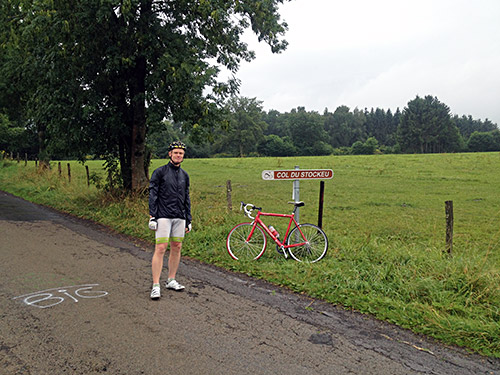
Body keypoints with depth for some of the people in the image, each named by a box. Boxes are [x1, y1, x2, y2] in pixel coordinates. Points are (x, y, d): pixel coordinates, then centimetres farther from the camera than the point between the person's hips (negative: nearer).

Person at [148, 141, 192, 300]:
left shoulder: (184, 175, 14)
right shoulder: (160, 172, -2)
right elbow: (153, 195, -5)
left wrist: (188, 220, 15)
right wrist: (152, 217, -11)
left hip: (179, 217, 5)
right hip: (163, 216, -5)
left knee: (176, 248, 8)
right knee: (161, 248, -10)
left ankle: (171, 280, 20)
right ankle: (156, 286, -6)